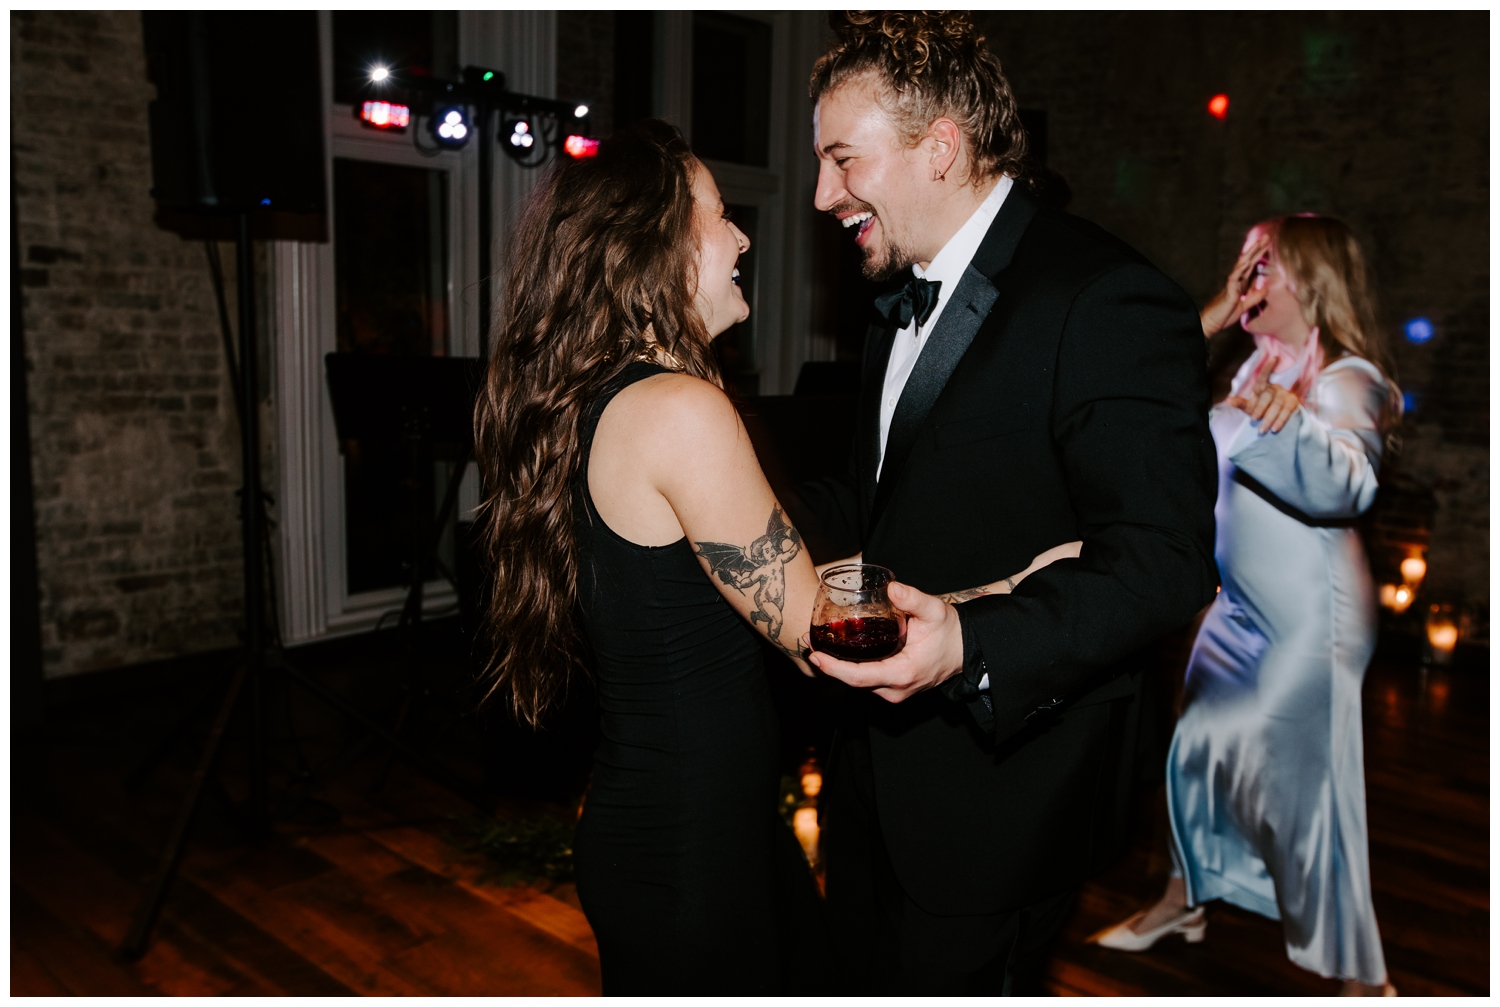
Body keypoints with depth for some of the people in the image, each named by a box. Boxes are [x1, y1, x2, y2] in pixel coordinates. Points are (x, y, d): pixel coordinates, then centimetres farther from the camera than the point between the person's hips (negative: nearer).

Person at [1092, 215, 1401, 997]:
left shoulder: (1347, 380, -16)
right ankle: (1184, 900, 40)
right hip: (1242, 610, 9)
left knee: (1301, 785, -5)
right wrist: (1213, 316, 10)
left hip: (1307, 619, -9)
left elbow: (1345, 486, -36)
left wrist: (1296, 423, -55)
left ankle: (1363, 974, 13)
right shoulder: (1260, 368, 10)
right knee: (1198, 750, 18)